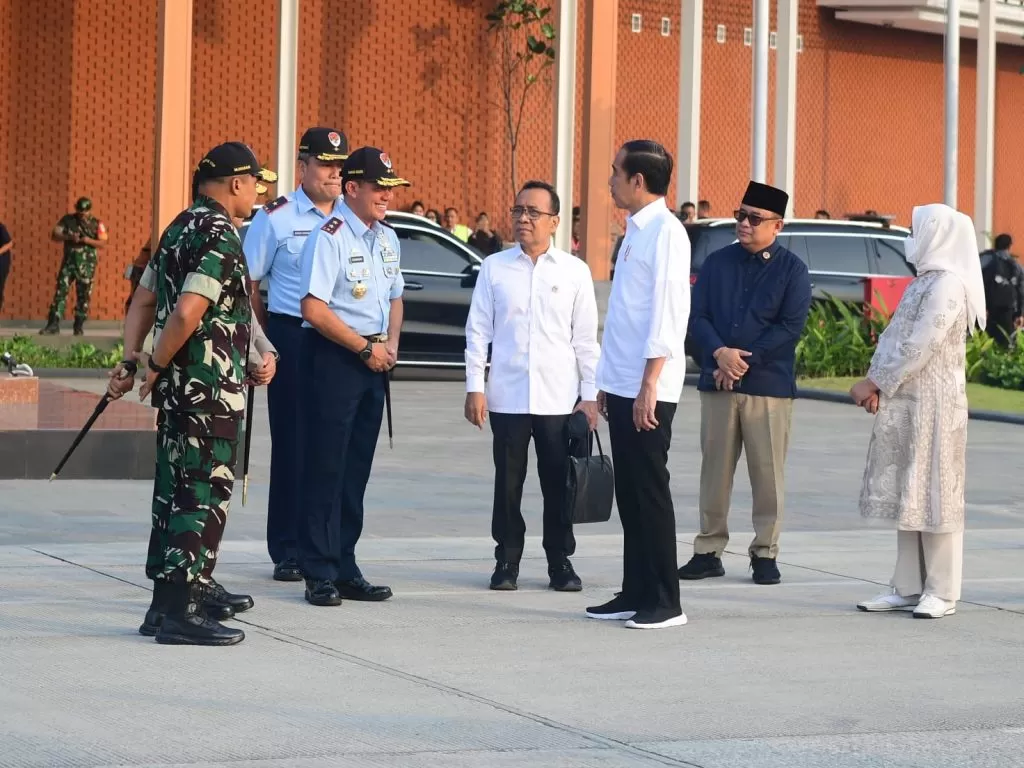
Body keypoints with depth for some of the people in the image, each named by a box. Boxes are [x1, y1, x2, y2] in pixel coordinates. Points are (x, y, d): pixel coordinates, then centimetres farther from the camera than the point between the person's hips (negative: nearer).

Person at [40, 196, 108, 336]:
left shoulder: (96, 224, 1)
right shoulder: (67, 220, 4)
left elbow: (103, 243, -3)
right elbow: (54, 236, 0)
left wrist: (88, 241, -20)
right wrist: (68, 237, -16)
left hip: (86, 264, -1)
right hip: (69, 261, 1)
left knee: (83, 295, 2)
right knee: (60, 291, -6)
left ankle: (78, 327, 12)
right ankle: (53, 325, -7)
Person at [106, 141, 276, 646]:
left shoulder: (181, 228, 14)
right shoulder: (220, 238, -16)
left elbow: (144, 300, 16)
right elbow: (187, 314, -24)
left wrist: (131, 362, 11)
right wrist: (155, 367, -12)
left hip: (177, 389, 10)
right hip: (210, 388, -10)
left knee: (177, 490, 17)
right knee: (205, 496, -6)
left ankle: (194, 584, 29)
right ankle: (177, 610, -7)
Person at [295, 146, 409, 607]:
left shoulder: (387, 237, 12)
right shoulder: (330, 238, -13)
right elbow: (314, 309, -19)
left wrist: (390, 344, 6)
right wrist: (365, 347, -14)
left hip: (373, 359, 8)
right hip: (331, 358, -8)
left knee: (356, 467, 11)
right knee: (324, 466, -4)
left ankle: (345, 569, 17)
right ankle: (319, 574, 0)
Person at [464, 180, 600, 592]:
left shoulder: (574, 271, 4)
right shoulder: (494, 268, 6)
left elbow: (585, 338, 5)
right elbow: (478, 331, 6)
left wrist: (590, 394, 2)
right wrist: (474, 387, 0)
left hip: (559, 397, 0)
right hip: (506, 396, 0)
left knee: (558, 483, 3)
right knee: (508, 482, 5)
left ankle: (561, 562, 13)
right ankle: (507, 560, 15)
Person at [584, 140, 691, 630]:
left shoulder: (665, 232, -13)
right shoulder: (636, 230, 14)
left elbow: (668, 312, -18)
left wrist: (648, 384, -21)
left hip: (648, 389, -8)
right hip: (622, 387, 8)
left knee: (650, 492, -4)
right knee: (629, 493, 11)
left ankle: (665, 603, 2)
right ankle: (636, 594, 18)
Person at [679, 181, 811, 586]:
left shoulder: (792, 270, 1)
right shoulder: (717, 263, 10)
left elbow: (790, 327, -7)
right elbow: (697, 315, 5)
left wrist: (744, 361, -13)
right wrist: (720, 352, -14)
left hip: (769, 386, -3)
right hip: (717, 383, 3)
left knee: (768, 473, 0)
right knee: (714, 470, 5)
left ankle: (765, 554, 8)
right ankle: (708, 550, 12)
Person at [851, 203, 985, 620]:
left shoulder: (948, 284, -13)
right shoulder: (921, 282, 16)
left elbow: (919, 347, -18)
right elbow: (893, 336, 14)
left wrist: (876, 384, -13)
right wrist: (875, 382, -1)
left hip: (934, 405, -9)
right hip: (904, 403, 9)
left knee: (934, 495, -5)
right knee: (906, 495, 10)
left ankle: (941, 593, 0)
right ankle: (908, 587, 15)